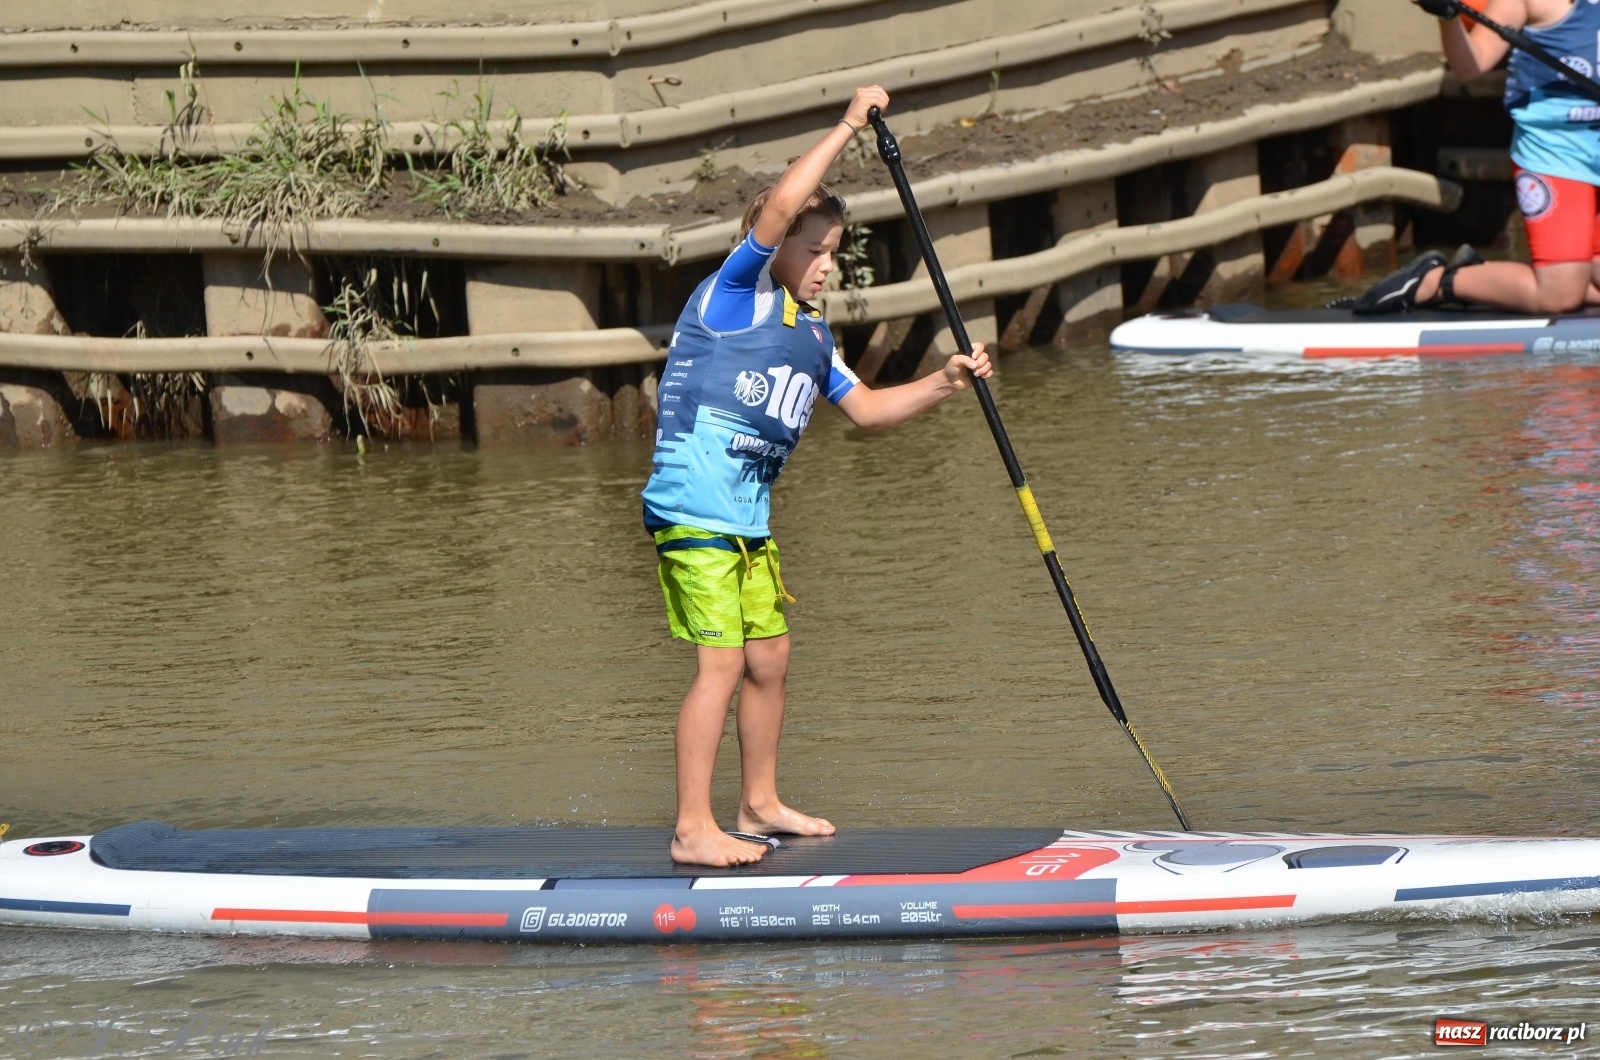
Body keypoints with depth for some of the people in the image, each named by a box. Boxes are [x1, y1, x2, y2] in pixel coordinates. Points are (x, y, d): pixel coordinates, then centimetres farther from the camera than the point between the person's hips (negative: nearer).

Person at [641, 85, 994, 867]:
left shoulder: (810, 335, 18)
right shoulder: (736, 293, -6)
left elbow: (866, 409, 23)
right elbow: (781, 207, -21)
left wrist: (943, 385, 9)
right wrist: (848, 128, -15)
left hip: (747, 520, 9)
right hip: (695, 506, -9)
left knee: (769, 658, 16)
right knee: (721, 664, -11)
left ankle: (759, 803, 32)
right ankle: (693, 830, -9)